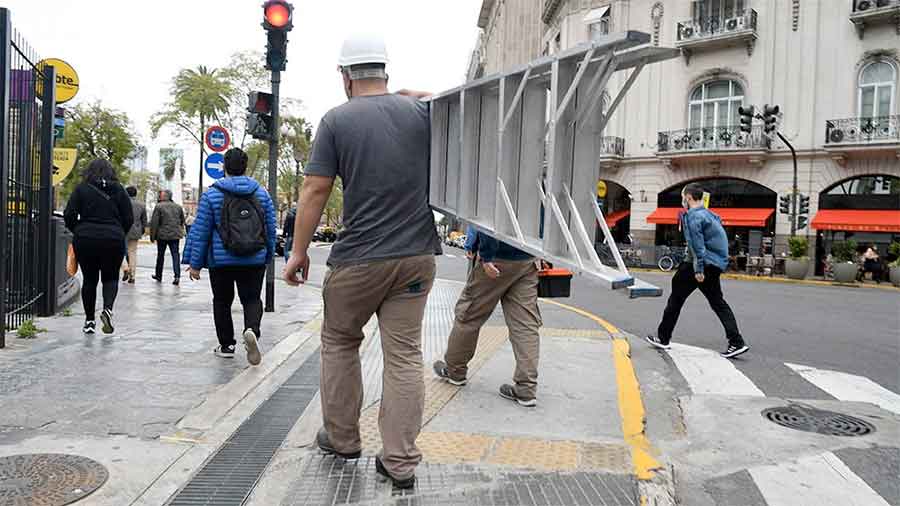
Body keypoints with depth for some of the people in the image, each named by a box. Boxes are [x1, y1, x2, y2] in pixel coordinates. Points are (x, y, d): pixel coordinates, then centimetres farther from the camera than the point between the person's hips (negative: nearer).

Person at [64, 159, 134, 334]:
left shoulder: (81, 189, 2)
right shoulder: (118, 189, 4)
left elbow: (69, 216, -3)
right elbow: (129, 218, 2)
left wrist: (78, 232, 13)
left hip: (85, 241, 0)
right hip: (113, 241, 0)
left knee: (89, 280, 11)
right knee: (111, 278, 12)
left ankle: (89, 320, 14)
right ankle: (107, 309, -13)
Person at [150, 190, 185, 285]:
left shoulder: (159, 206, -7)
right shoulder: (178, 207, 8)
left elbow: (154, 222, -9)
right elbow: (182, 221, 16)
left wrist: (152, 236, -4)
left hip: (162, 235, -3)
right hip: (175, 235, 3)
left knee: (160, 255, 11)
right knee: (175, 255, 0)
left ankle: (159, 275, 24)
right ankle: (177, 276, -14)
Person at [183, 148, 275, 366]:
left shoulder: (212, 194, -4)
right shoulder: (262, 193, 4)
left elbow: (200, 231, -4)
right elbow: (271, 229, 8)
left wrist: (194, 263, 1)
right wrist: (268, 256, 19)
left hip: (221, 260, -1)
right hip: (255, 260, 1)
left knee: (222, 301, 15)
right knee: (252, 299, 9)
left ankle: (226, 345, 21)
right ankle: (252, 330, -20)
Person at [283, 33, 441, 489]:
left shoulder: (337, 120, -3)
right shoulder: (421, 112, 4)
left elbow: (315, 189, -6)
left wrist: (299, 251, 1)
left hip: (359, 258, -2)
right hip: (417, 255, 3)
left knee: (339, 341, 19)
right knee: (405, 353, 7)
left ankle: (341, 438, 30)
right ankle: (400, 461, 11)